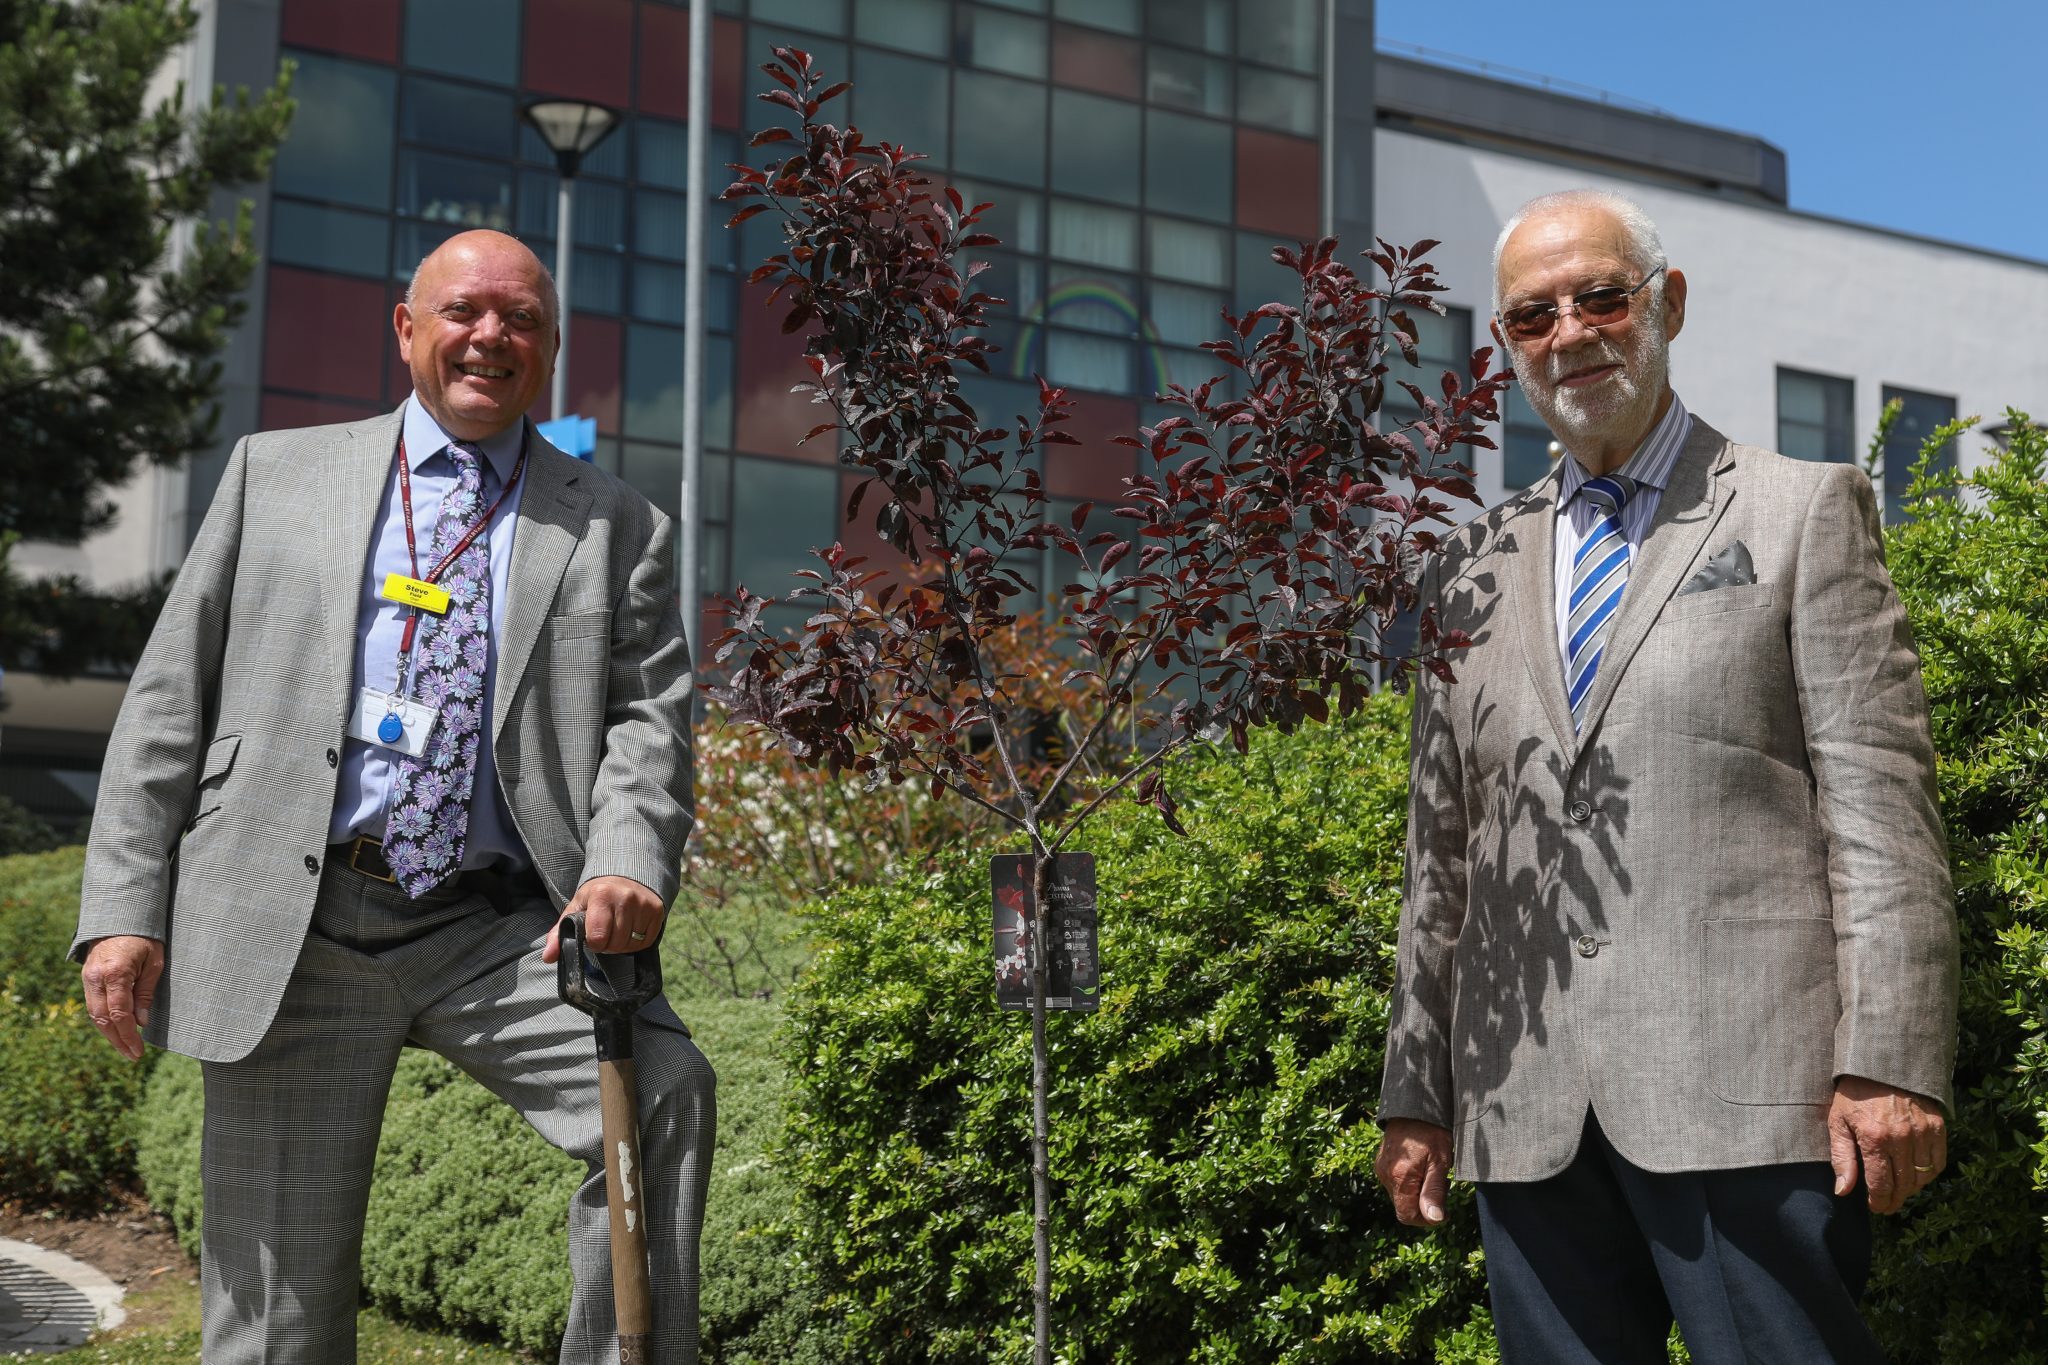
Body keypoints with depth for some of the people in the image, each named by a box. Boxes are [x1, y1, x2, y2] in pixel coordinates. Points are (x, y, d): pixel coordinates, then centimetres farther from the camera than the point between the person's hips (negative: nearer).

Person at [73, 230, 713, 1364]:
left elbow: (648, 715, 2)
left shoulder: (619, 529, 13)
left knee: (663, 1087, -26)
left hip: (502, 931, 0)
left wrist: (627, 865, -20)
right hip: (291, 931, 0)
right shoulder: (275, 473, 14)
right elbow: (170, 698, 10)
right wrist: (124, 907, 1)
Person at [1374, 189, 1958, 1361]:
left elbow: (1880, 804, -2)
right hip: (1529, 1119, 4)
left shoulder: (1803, 511, 7)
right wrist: (1415, 1096, 12)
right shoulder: (1472, 573, 17)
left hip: (1746, 1092, -3)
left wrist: (1889, 1065, -11)